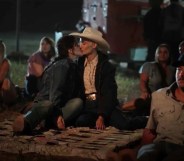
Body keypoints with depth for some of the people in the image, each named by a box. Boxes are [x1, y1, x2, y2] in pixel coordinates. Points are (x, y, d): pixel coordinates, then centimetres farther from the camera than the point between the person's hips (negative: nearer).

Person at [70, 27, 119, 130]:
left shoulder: (106, 67, -6)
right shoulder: (80, 64, 8)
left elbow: (108, 93, -12)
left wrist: (101, 117, -23)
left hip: (102, 105, -4)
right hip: (86, 105, 5)